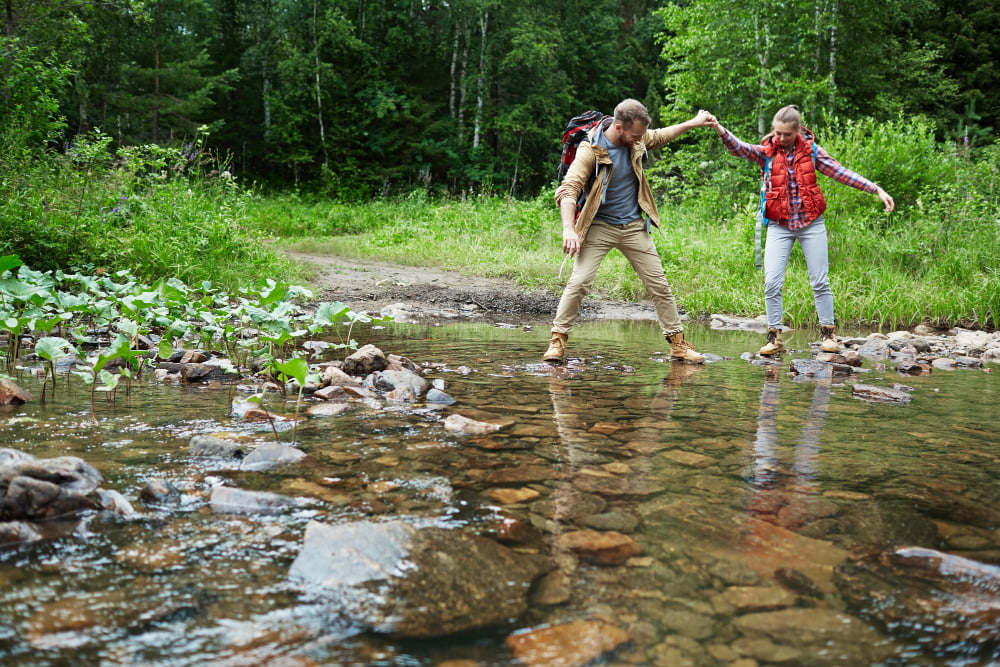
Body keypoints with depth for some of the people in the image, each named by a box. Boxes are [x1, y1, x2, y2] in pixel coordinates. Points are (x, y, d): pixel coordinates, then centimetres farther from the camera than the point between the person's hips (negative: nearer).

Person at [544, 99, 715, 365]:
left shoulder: (635, 140, 0)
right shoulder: (591, 150, -17)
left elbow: (660, 136, 23)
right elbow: (568, 189, -24)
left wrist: (693, 123, 20)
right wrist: (569, 229, -36)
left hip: (634, 227, 5)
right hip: (599, 226, -5)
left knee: (659, 285, 5)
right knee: (579, 283, -16)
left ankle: (678, 342, 16)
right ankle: (558, 339, -2)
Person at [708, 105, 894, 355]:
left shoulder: (811, 150, 1)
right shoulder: (766, 152, 0)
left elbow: (841, 173, -1)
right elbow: (739, 148, -18)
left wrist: (877, 189, -6)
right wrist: (720, 130, -38)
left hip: (811, 224, 0)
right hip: (779, 226, 0)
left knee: (820, 281, 3)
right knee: (772, 282, -9)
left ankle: (828, 333, 17)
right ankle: (775, 337, 2)